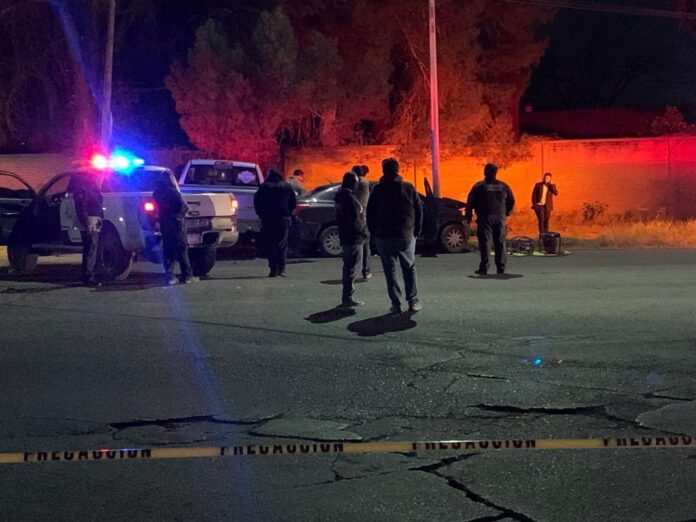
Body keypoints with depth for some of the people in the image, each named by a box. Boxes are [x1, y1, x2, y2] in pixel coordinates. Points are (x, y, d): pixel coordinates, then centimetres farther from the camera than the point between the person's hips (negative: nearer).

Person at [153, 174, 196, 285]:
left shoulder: (157, 193, 5)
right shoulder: (173, 192, -15)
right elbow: (183, 207, -15)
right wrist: (179, 215, 2)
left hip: (164, 226, 6)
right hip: (176, 225, -6)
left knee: (168, 251, 10)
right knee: (182, 250, 1)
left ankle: (169, 276, 7)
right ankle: (187, 275, 4)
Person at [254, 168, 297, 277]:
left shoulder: (263, 187, 1)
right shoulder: (287, 187, 5)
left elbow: (257, 203, 0)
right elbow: (293, 202, 6)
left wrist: (261, 215, 9)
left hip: (268, 219, -1)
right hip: (283, 219, 1)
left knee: (269, 244, 3)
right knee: (282, 244, 7)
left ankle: (273, 269, -5)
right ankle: (281, 269, 0)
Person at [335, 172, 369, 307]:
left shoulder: (341, 197, 14)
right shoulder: (350, 198, -18)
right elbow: (355, 221, -22)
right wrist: (364, 230, -9)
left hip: (346, 238, 10)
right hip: (354, 238, -10)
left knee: (349, 267, 16)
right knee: (352, 268, -6)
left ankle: (347, 297, 22)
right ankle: (348, 298, -4)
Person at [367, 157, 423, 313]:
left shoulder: (378, 190, -2)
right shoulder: (409, 188, 1)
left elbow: (370, 213, -1)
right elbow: (419, 211, 3)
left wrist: (374, 233, 9)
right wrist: (416, 231, 11)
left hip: (384, 237, -1)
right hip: (406, 236, 1)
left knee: (390, 271, 4)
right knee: (409, 268, 13)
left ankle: (396, 303, 1)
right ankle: (413, 301, 9)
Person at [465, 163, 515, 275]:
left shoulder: (479, 186, -3)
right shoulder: (503, 186, 8)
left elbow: (470, 203, -4)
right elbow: (511, 201, 14)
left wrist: (468, 217, 5)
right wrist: (506, 213, 26)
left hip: (485, 219, -3)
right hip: (500, 219, 3)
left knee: (485, 243, -4)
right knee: (500, 243, 8)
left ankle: (484, 268, -9)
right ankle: (501, 268, 9)